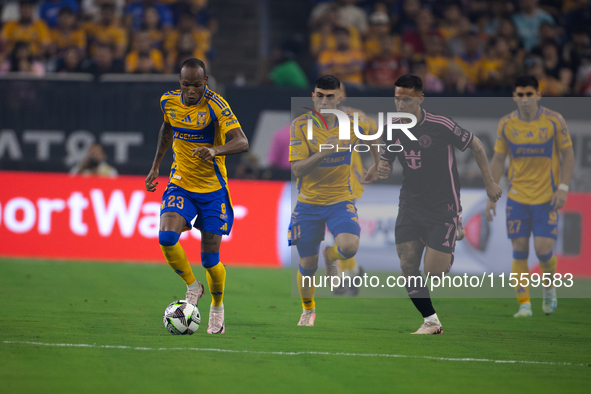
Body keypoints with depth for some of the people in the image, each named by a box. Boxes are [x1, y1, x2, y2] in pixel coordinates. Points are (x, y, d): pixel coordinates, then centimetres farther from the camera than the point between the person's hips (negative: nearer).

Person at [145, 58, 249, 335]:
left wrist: (215, 150, -50)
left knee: (210, 258, -2)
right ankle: (192, 287, 3)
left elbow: (242, 142, -31)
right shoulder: (169, 102, -3)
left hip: (213, 189, -3)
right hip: (180, 184, 3)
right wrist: (156, 166, 18)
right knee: (166, 236, -23)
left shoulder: (215, 106, -19)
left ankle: (217, 307, 28)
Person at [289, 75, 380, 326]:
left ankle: (330, 257, 13)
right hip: (308, 204, -1)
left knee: (349, 247, -26)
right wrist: (324, 152, -31)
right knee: (307, 265, 4)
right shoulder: (300, 125, -12)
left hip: (340, 201, 1)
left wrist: (376, 167, 24)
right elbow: (297, 169, -18)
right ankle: (308, 309, 34)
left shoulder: (354, 123, -5)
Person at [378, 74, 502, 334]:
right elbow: (385, 161, 11)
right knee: (408, 270, -2)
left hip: (443, 207, -5)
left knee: (434, 273, -9)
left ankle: (451, 256, 25)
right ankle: (431, 321, 13)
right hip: (410, 204, 5)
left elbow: (475, 144, -4)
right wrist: (382, 170, -15)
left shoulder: (440, 126, -17)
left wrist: (489, 182, 1)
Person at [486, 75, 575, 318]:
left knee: (543, 249, -10)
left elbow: (568, 155, 1)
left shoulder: (554, 121, -5)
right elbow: (497, 160, 7)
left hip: (547, 197, -2)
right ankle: (524, 304, 3)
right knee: (519, 251, -3)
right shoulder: (506, 124, 0)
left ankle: (550, 287, 20)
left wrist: (563, 189, -10)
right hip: (517, 197, 2)